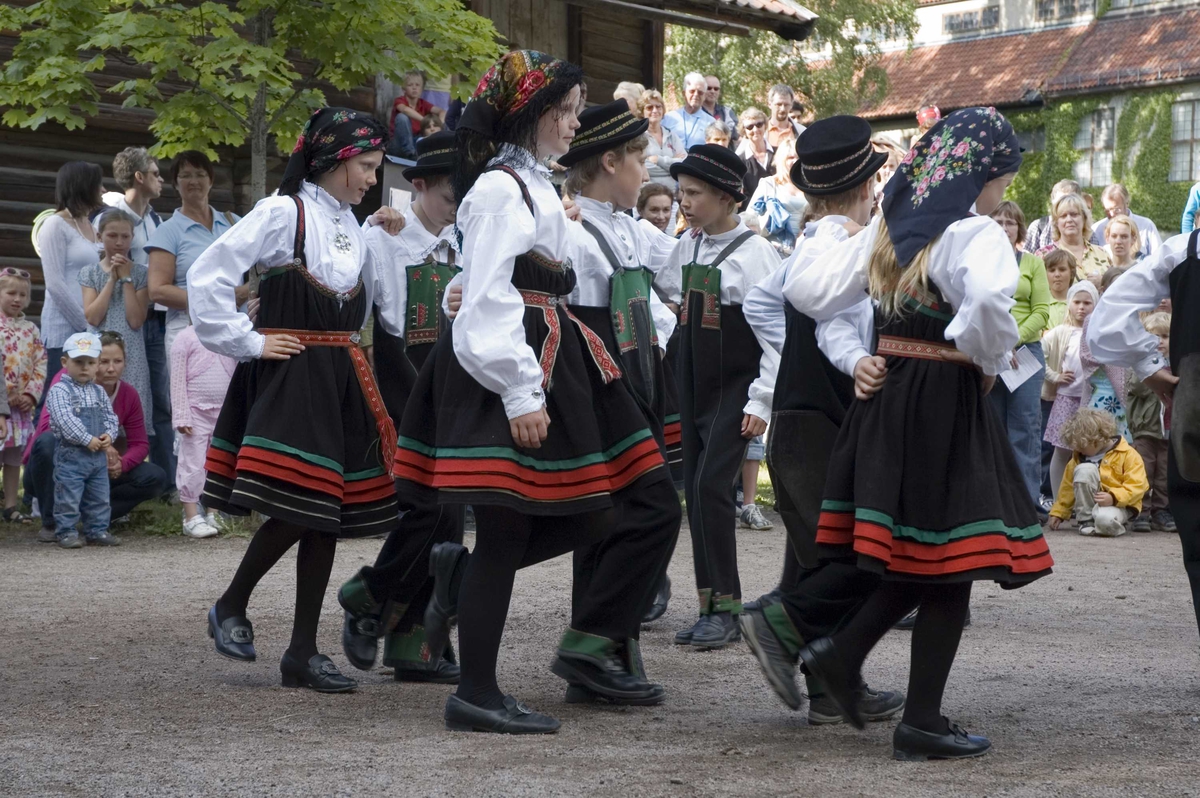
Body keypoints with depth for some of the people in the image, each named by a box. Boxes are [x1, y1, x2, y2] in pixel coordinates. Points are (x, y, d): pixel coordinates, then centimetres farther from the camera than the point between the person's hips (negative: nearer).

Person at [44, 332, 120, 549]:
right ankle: (66, 532, 5)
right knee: (68, 497, -3)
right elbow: (65, 420, -19)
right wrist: (87, 439, -22)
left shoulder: (99, 392, 12)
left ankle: (97, 531, 20)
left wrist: (109, 435, -6)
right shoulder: (59, 390, -9)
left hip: (99, 454, 6)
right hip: (71, 455, -6)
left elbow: (110, 416, 14)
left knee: (99, 497, 12)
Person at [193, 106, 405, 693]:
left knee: (327, 513, 4)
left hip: (339, 378, 7)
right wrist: (247, 342, -12)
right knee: (296, 505, -16)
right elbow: (208, 275, -14)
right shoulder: (284, 212, -8)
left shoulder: (352, 226, 16)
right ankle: (230, 607, 8)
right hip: (288, 375, -7)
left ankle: (302, 653, 10)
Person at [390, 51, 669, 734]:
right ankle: (476, 696, 4)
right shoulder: (500, 188, -12)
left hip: (548, 362, 10)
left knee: (593, 514, 6)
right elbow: (489, 300, -19)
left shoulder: (532, 185, 18)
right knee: (506, 532, -5)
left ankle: (460, 574, 19)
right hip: (508, 373, -10)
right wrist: (521, 395, -22)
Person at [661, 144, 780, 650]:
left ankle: (727, 609, -8)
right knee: (695, 490, 6)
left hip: (736, 391, -7)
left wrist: (761, 402, -17)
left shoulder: (753, 252, -13)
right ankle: (710, 606, 12)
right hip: (693, 388, 7)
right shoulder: (686, 248, 8)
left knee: (711, 486, -15)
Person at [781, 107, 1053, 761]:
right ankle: (922, 722, 4)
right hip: (945, 403, -7)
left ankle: (842, 651, 6)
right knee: (950, 563, 1)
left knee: (910, 556, 19)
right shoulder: (976, 234, -12)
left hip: (884, 398, 8)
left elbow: (806, 291, 10)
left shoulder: (888, 227, 10)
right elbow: (988, 299, -34)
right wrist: (990, 360, -16)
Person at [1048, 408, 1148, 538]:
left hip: (1119, 504, -4)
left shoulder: (1128, 454, -9)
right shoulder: (1079, 457, 6)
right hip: (1090, 501, 5)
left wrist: (1113, 497, -29)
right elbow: (1068, 487, 14)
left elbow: (1137, 485, -16)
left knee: (1105, 520, -42)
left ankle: (1115, 524, -1)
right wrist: (1058, 512, 13)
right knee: (1084, 469, -26)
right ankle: (1086, 520, -15)